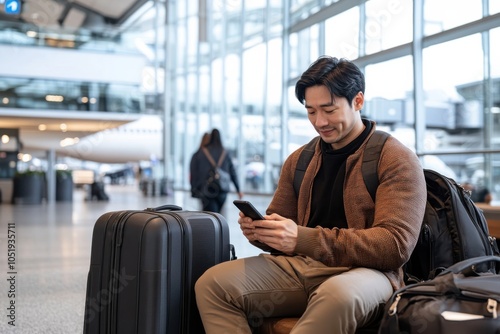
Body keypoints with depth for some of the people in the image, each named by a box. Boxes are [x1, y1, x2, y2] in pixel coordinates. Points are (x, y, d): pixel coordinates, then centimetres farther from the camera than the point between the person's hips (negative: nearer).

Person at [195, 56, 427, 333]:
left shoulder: (396, 160, -3)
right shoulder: (299, 160, 15)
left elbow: (395, 244, -14)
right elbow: (282, 227, 20)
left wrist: (304, 239, -23)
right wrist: (260, 230, -7)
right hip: (300, 267, 6)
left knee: (339, 295, -41)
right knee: (213, 283, -16)